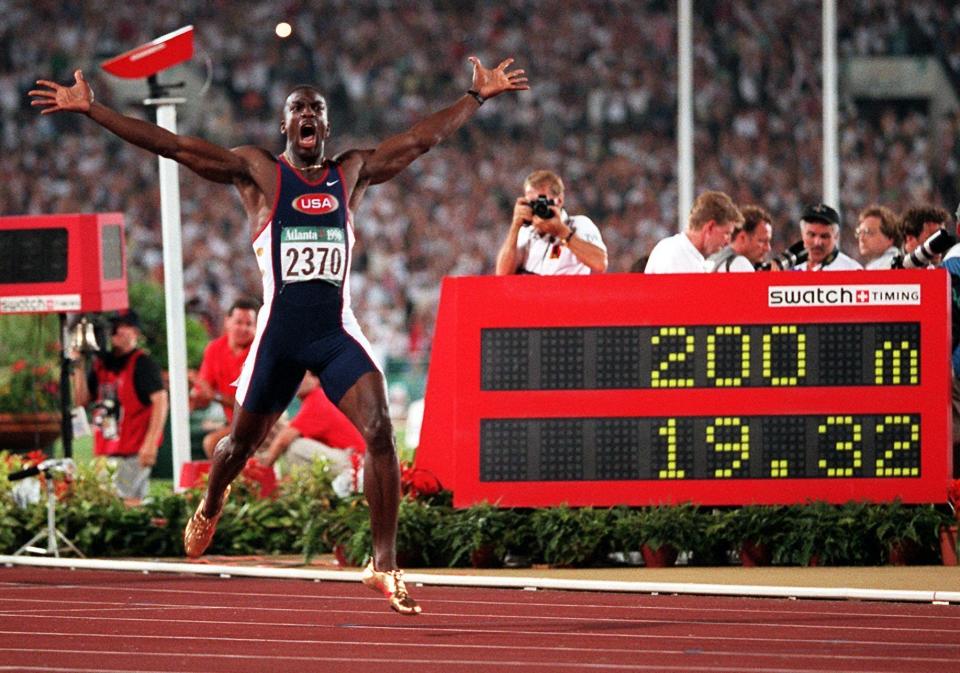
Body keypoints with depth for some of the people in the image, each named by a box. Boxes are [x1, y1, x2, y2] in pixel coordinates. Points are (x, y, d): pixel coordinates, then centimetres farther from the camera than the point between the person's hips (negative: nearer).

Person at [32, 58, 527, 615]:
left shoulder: (353, 173, 11)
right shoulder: (258, 172, 2)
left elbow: (423, 138, 20)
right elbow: (174, 146, -3)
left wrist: (479, 95, 22)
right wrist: (90, 109, -8)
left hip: (338, 332, 1)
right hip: (280, 333, -1)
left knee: (380, 430, -19)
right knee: (243, 440, 14)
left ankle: (385, 564, -15)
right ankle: (210, 508, 49)